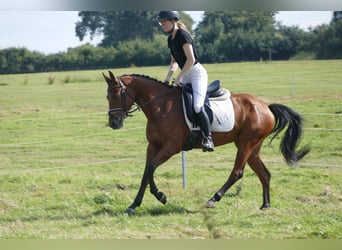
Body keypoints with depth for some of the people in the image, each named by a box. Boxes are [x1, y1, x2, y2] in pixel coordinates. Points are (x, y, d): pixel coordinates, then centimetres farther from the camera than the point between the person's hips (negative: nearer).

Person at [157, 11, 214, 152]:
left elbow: (191, 59, -21)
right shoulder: (170, 39, 10)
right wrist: (169, 75, 3)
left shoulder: (182, 35, -17)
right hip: (186, 74, 10)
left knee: (197, 106, -23)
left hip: (197, 72, -10)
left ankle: (208, 139, -18)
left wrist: (179, 78, -19)